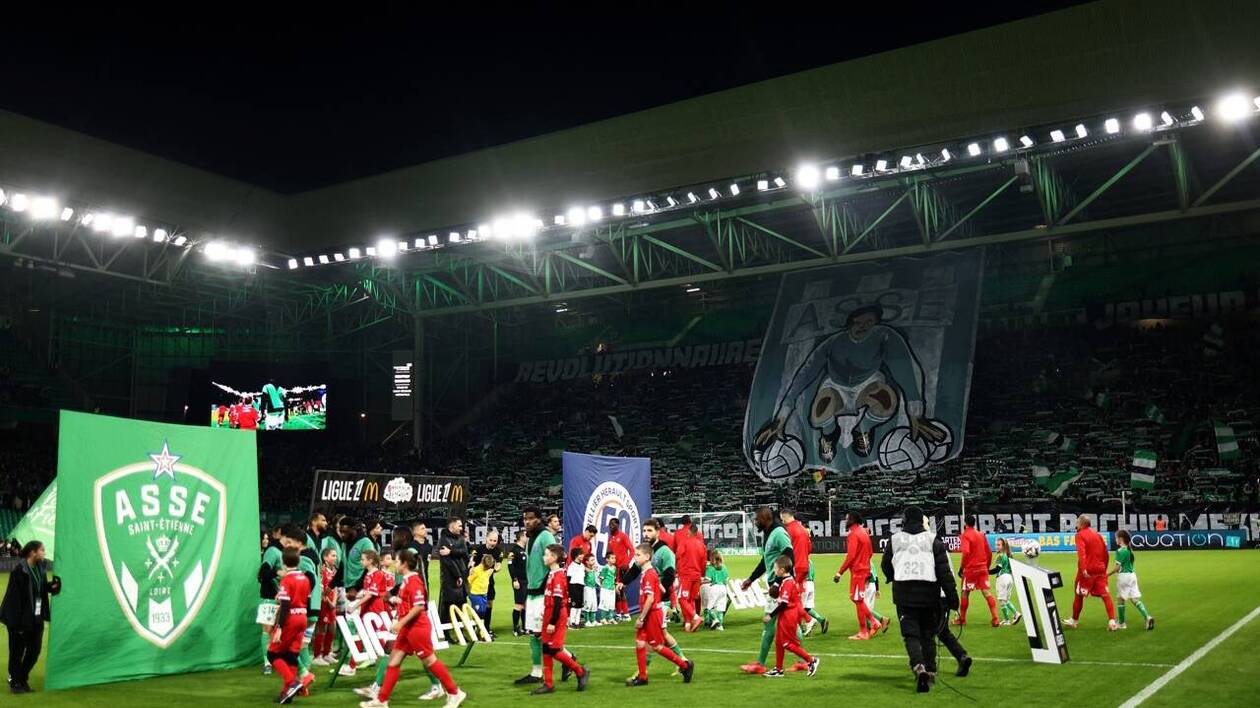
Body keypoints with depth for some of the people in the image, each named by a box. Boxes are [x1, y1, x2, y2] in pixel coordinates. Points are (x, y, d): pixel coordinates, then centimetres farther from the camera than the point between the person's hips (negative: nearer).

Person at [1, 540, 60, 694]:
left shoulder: (39, 568, 5)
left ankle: (22, 679, 31)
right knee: (17, 652, 7)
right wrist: (17, 621, -20)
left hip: (36, 618, 7)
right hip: (21, 618, -7)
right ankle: (14, 683, 22)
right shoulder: (19, 571, -18)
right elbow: (14, 597, -19)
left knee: (34, 650, 13)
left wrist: (52, 585, -8)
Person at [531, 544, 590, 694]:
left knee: (553, 650, -6)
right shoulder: (551, 574, 11)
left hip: (556, 618, -9)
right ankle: (548, 684, 15)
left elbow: (558, 602, -22)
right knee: (546, 650, 9)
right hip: (550, 616, 9)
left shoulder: (558, 576, -18)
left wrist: (552, 622, -22)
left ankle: (581, 671, 8)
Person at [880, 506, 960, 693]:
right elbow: (944, 570, -3)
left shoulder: (895, 540, 6)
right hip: (929, 592, 1)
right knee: (928, 634, 14)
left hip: (903, 593, 0)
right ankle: (930, 672, 18)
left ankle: (919, 666, -23)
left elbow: (886, 567, 17)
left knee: (910, 633, 0)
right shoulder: (933, 540, 2)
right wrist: (952, 594, -1)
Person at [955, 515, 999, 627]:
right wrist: (987, 567, 22)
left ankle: (962, 619, 17)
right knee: (986, 592, 2)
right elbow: (989, 553, 12)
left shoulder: (965, 535, -8)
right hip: (983, 568, 5)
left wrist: (961, 568, -13)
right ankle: (995, 619, -8)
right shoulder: (981, 535, 10)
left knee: (965, 593, 8)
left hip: (970, 568, -5)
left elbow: (965, 553, -20)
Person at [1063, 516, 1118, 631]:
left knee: (1079, 595, 8)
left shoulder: (1080, 535, -6)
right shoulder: (1097, 534, 13)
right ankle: (1112, 621, -8)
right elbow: (1105, 553, 16)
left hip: (1087, 571, -5)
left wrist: (1083, 569, -29)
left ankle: (1074, 621, 21)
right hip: (1100, 570, 5)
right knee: (1105, 595, 4)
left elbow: (1081, 552, -20)